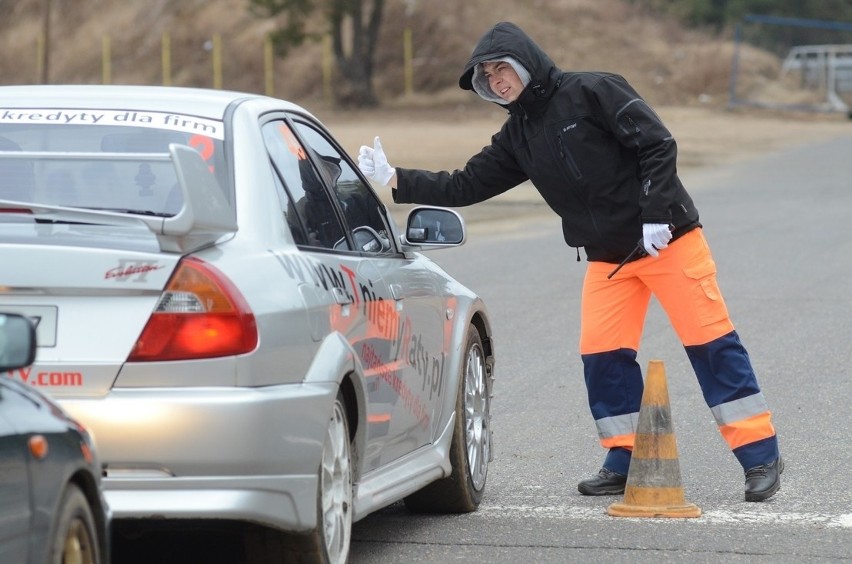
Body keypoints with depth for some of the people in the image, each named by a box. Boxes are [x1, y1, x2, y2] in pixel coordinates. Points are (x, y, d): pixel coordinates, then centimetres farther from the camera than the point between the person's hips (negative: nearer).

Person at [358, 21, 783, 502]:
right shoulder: (517, 137, 10)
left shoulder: (593, 92, -12)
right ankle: (625, 462, 10)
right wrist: (395, 179, 1)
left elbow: (658, 144, -15)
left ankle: (762, 458, -1)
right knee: (603, 355, -1)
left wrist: (655, 215, -21)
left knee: (711, 342, -5)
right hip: (608, 259, 7)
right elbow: (465, 186, 10)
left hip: (669, 240, -7)